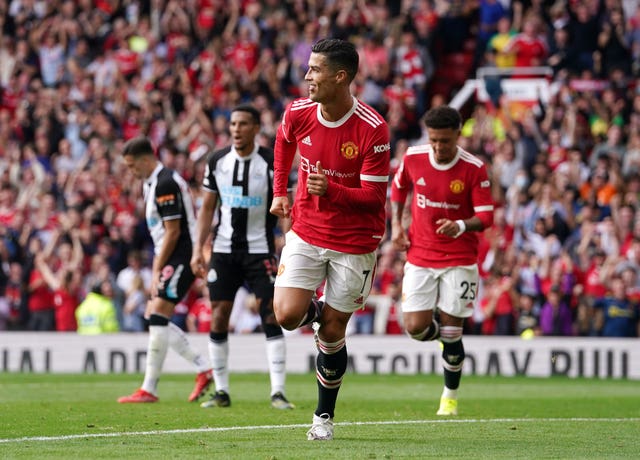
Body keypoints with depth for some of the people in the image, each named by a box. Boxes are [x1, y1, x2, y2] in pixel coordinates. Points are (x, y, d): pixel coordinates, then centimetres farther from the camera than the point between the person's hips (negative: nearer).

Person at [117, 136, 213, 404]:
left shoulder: (166, 183, -16)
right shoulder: (152, 183, 16)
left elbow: (173, 232, -18)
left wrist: (157, 271, -14)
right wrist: (157, 269, 16)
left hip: (182, 256, -11)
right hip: (170, 257, 11)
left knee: (158, 315, -14)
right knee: (154, 316, 9)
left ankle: (149, 389, -13)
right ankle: (203, 370, 15)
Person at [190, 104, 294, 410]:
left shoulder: (271, 163, -7)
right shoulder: (217, 161, 4)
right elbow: (208, 207, 10)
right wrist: (198, 250, 3)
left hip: (260, 251, -3)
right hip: (224, 250, 3)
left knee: (271, 316, -9)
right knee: (218, 317, 0)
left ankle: (278, 392, -9)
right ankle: (221, 391, 9)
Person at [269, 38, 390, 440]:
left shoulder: (373, 129, -21)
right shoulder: (298, 113, -8)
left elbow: (374, 196, -18)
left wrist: (330, 190, -33)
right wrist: (280, 192, 17)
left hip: (354, 243, -3)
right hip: (306, 233, 3)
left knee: (332, 334, 2)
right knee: (288, 316, -13)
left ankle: (324, 416, 21)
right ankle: (319, 312, 26)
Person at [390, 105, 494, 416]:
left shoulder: (474, 169, -13)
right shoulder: (413, 158, -5)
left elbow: (485, 217, -10)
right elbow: (398, 189, 16)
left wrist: (461, 226, -30)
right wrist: (396, 225, 4)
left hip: (459, 259, -2)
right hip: (420, 256, 2)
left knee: (451, 332, -2)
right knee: (416, 328, -7)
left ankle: (450, 397, 18)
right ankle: (444, 333, 30)